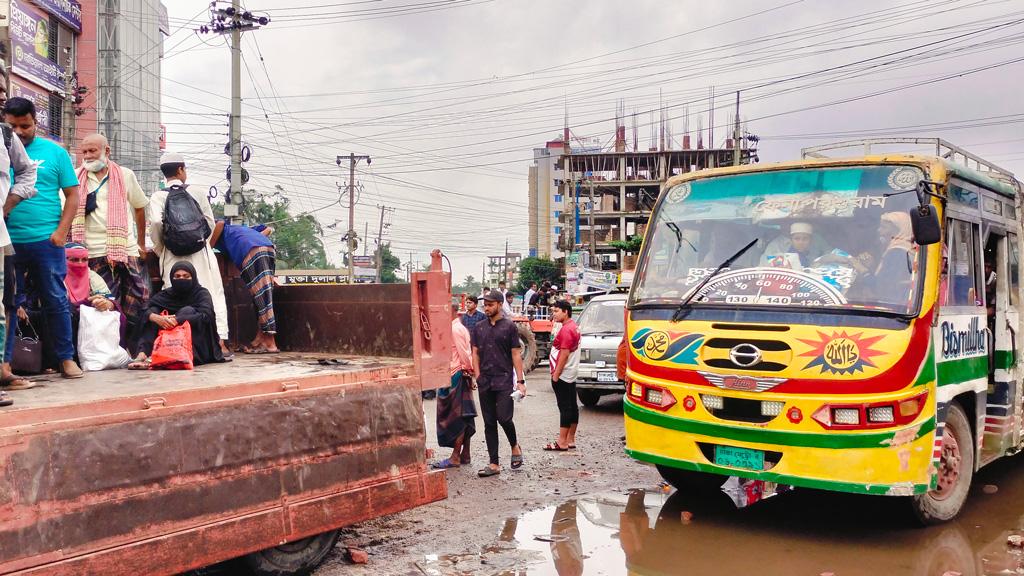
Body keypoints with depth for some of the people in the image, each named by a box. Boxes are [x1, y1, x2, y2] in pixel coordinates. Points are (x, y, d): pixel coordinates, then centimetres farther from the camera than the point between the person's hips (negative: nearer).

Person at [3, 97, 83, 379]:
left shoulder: (54, 152, 6)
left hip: (45, 239, -1)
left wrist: (61, 231, -5)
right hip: (8, 240, 1)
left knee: (56, 300, 5)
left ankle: (67, 358, 13)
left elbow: (72, 195, 5)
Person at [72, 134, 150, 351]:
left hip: (128, 249, 1)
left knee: (138, 303, 1)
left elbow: (139, 208, 18)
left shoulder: (125, 175, 10)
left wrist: (142, 244, 18)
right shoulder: (76, 179, 7)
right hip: (97, 252, -1)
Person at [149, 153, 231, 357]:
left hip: (173, 254, 0)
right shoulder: (197, 194, 4)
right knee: (213, 295, 3)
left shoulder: (158, 197, 1)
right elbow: (210, 223, 3)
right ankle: (220, 342, -3)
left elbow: (156, 223, -13)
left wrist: (159, 248, 2)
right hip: (201, 252, 0)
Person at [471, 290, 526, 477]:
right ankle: (494, 464, 10)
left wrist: (520, 381, -6)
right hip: (485, 383, 4)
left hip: (504, 380, -4)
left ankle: (515, 446, 16)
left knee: (503, 417, -14)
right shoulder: (479, 328, 12)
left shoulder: (509, 327, 1)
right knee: (489, 423, 5)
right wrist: (478, 377, 2)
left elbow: (516, 355, -1)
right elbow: (475, 354, 13)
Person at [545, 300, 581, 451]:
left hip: (562, 375, -10)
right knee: (572, 407, 11)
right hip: (571, 374, 10)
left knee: (565, 408, -7)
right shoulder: (574, 327, 15)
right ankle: (570, 440, 17)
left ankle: (562, 442, -4)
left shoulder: (566, 330, -17)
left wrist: (556, 374, -18)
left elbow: (564, 354, -22)